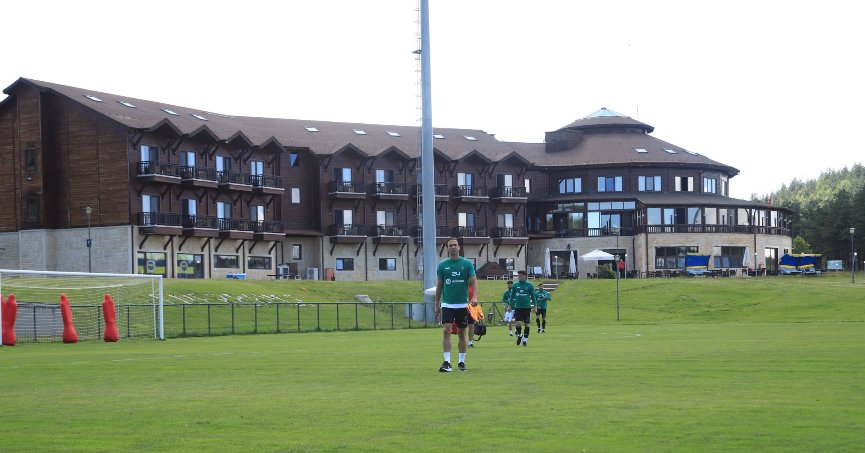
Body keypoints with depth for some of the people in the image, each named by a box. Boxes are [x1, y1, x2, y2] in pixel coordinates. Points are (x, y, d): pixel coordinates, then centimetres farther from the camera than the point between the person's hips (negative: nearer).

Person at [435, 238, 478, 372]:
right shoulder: (442, 265, 5)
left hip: (462, 304, 0)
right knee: (446, 330, -14)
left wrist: (474, 297, -21)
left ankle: (462, 361, 19)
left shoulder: (467, 263, 2)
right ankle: (447, 362, -16)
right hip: (447, 304, 0)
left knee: (462, 333, 8)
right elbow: (439, 285, 11)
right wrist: (437, 304, 11)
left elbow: (473, 281, -5)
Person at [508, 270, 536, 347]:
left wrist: (535, 306, 0)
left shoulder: (529, 285, -1)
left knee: (526, 324, 4)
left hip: (527, 308, -1)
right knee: (518, 324, -9)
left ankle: (525, 340, 17)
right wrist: (510, 305, 8)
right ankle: (519, 335, 19)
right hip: (518, 308, 1)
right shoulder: (515, 285, 4)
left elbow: (533, 296, 5)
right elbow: (512, 296, 12)